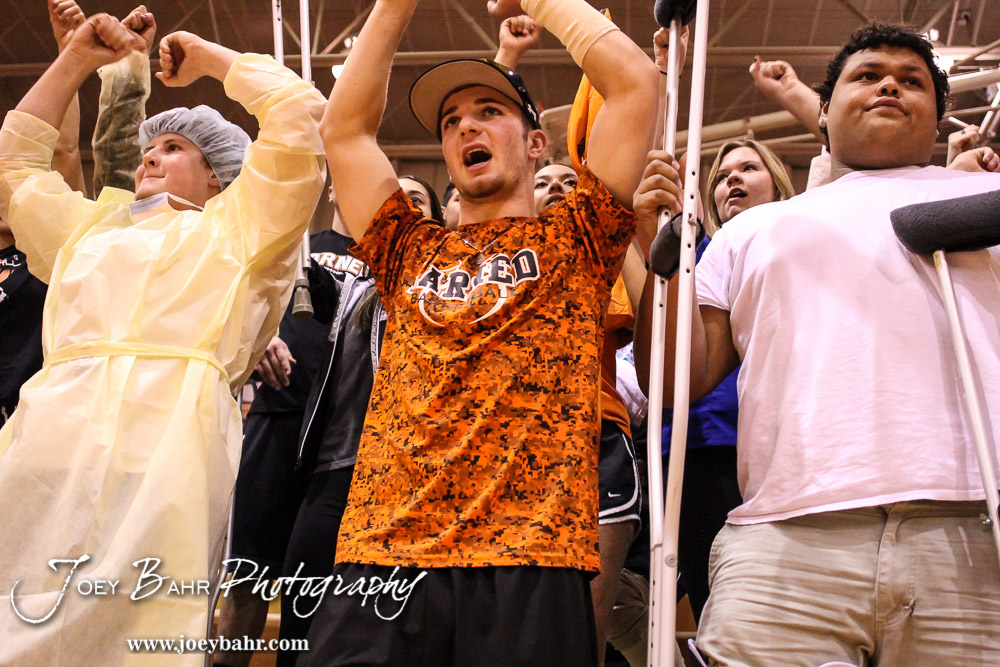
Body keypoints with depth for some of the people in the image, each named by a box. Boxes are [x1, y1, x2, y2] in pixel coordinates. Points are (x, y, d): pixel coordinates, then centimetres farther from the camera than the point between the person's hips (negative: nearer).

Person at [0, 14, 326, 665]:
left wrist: (211, 57, 25)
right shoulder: (91, 227, 35)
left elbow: (296, 109, 11)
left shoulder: (236, 226, 18)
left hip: (160, 447, -5)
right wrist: (77, 58, 40)